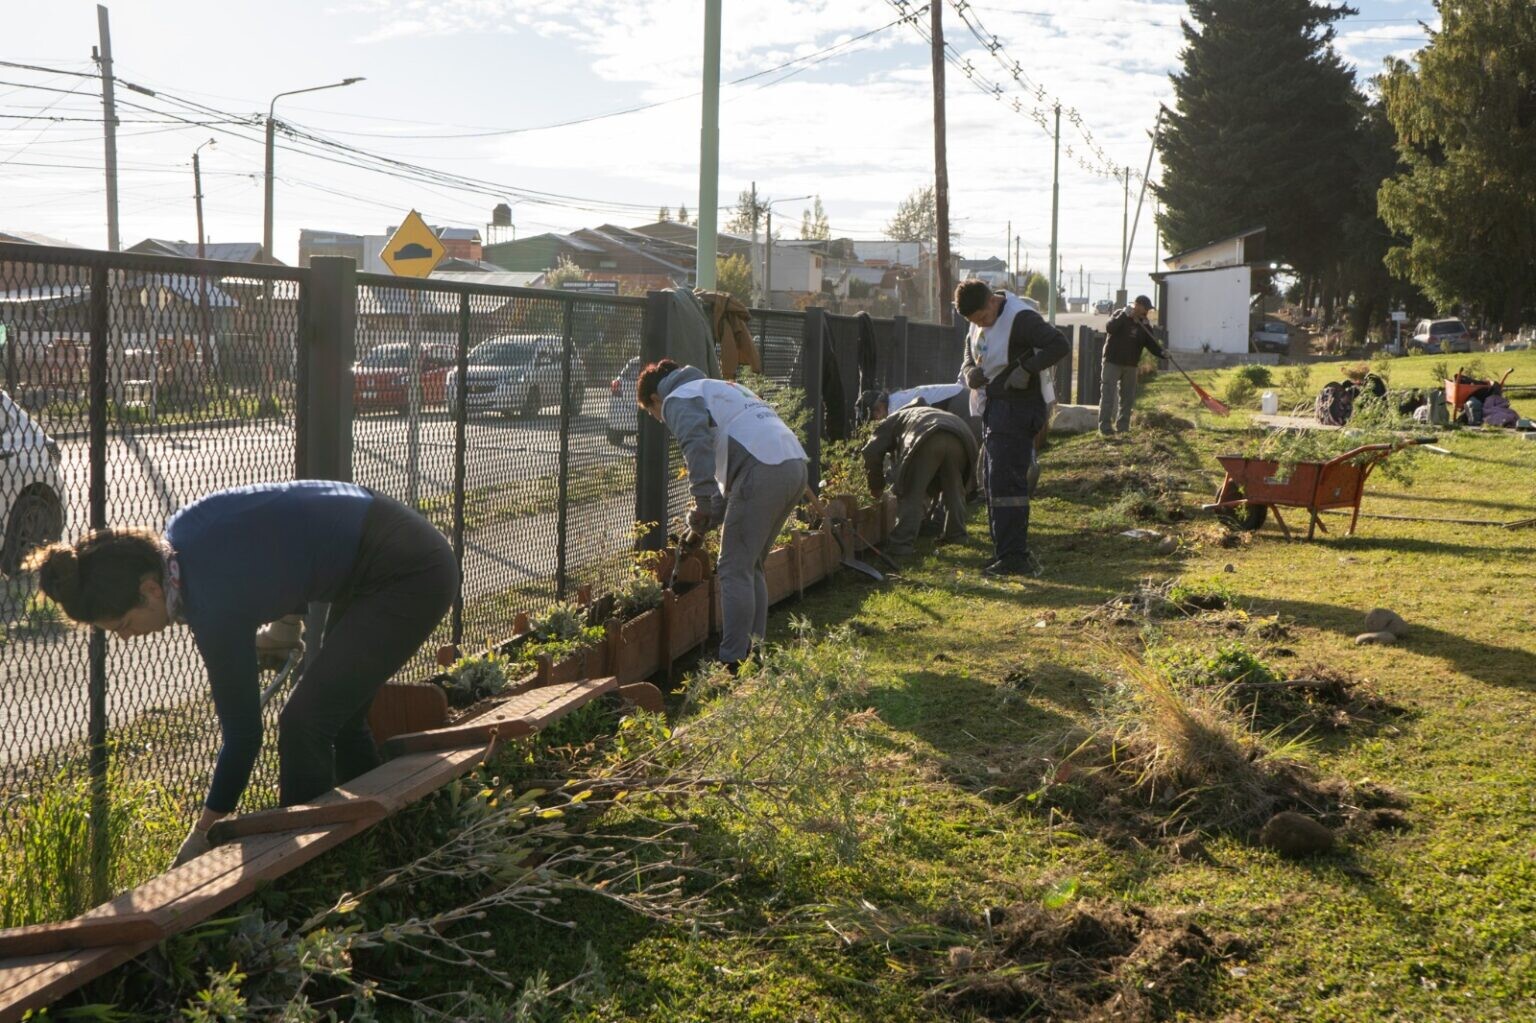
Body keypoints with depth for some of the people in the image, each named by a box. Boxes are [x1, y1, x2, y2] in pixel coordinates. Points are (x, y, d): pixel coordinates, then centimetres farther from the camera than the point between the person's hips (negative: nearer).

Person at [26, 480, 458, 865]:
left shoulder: (214, 602, -24)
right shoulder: (178, 533, -5)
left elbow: (243, 732, -14)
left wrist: (203, 833, -3)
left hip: (406, 574, -10)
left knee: (305, 722, -9)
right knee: (338, 717, 17)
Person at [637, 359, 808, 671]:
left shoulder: (677, 399, 8)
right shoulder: (719, 388, 36)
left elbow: (697, 443, -15)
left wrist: (702, 502, -19)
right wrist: (706, 523, 35)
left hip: (762, 470, -9)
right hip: (795, 465, 9)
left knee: (735, 571, -2)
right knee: (752, 567, 19)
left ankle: (734, 664, -2)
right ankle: (755, 652, 23)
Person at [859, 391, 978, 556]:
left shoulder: (890, 421, 30)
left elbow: (871, 452, 15)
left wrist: (876, 486, 27)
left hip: (927, 437, -6)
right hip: (961, 435, 6)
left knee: (912, 494, 2)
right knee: (953, 489, 25)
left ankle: (901, 542, -4)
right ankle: (955, 533, 30)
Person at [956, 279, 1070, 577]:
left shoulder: (1020, 318, -17)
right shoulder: (979, 324, 10)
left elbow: (1059, 345, -23)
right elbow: (970, 347, 27)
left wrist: (1026, 369, -28)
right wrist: (969, 369, 6)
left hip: (1015, 410, -10)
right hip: (992, 409, 10)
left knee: (1006, 483, -13)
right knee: (995, 482, 12)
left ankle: (1013, 558, -12)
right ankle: (1016, 552, 20)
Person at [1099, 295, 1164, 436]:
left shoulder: (1144, 325, 8)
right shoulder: (1120, 315, -5)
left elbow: (1151, 343, 2)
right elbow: (1110, 328, -22)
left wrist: (1161, 352, -16)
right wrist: (1124, 315, -29)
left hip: (1131, 365, 6)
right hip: (1112, 362, -6)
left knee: (1128, 397, 8)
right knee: (1108, 394, -9)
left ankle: (1123, 426, 16)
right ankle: (1105, 426, -9)